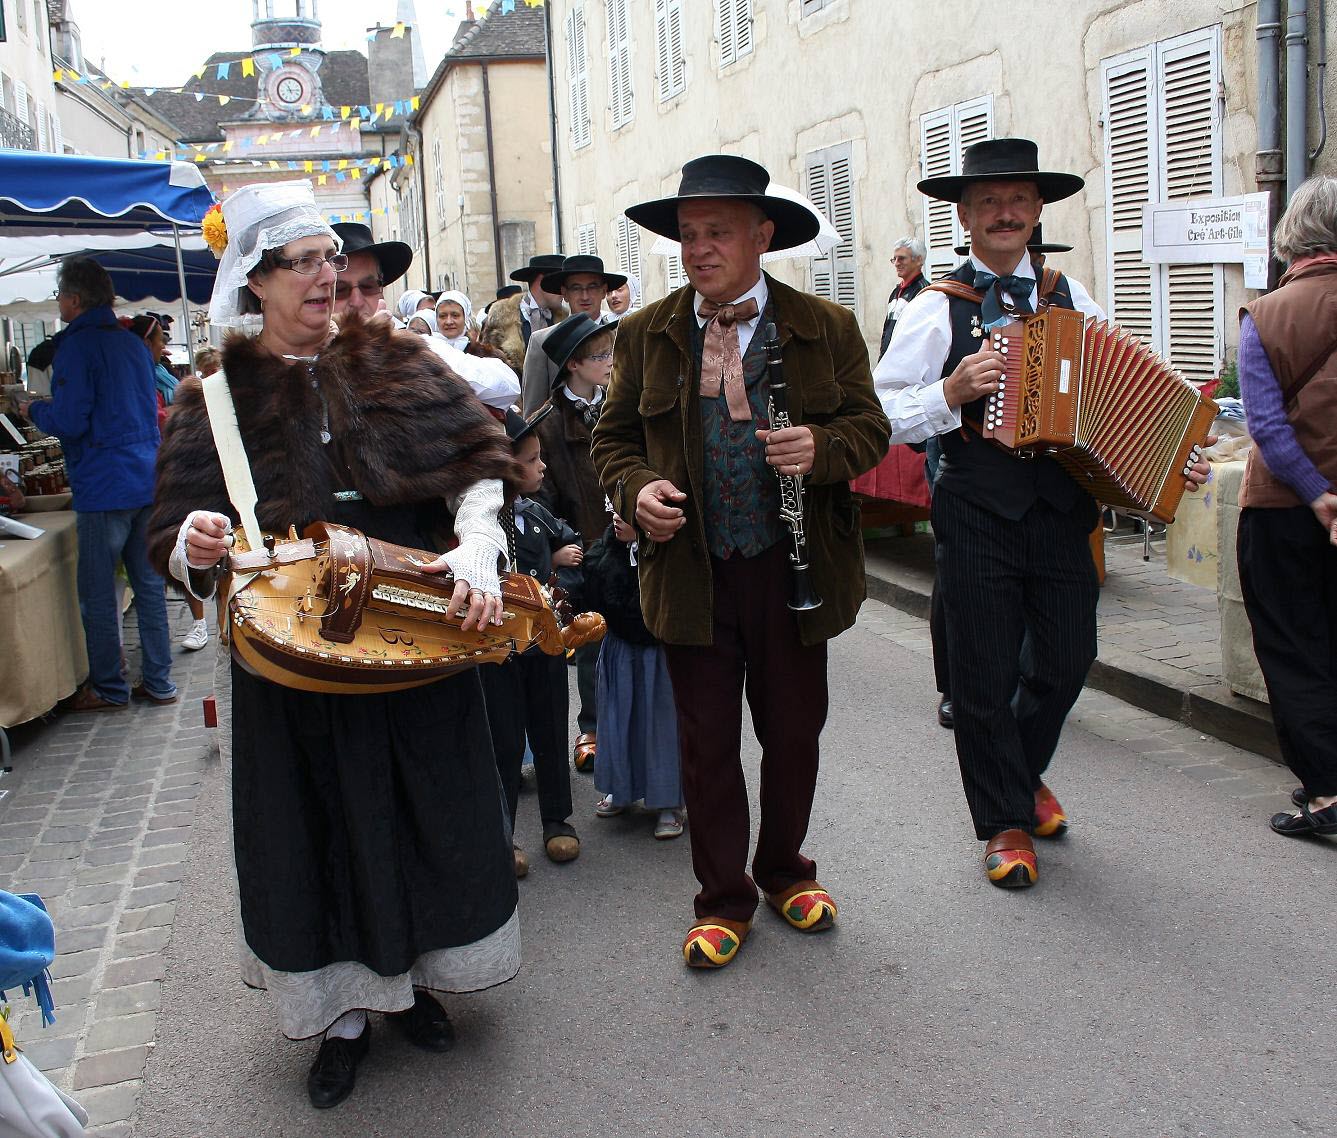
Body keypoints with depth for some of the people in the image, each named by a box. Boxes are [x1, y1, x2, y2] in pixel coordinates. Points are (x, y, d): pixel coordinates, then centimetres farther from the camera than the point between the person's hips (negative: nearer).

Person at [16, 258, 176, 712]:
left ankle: (108, 688, 11)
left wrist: (34, 410, 5)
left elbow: (69, 422, -16)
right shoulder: (132, 341, 14)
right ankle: (158, 682, 16)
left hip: (104, 487, -8)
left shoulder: (77, 345, -11)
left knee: (97, 593, 3)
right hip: (149, 480, 8)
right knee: (149, 584, 11)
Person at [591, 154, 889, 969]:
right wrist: (636, 488, -12)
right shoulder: (646, 335, 3)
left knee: (794, 732, 13)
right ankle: (724, 901, 24)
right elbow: (614, 437, 10)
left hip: (793, 569, 0)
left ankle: (786, 872, 37)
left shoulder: (827, 328, 0)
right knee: (707, 742, 7)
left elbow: (871, 428, 3)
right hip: (691, 573, 1)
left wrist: (821, 448, -20)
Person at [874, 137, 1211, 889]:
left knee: (1067, 660, 12)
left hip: (1062, 513, 4)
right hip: (979, 517, -3)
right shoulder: (937, 310, 0)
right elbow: (880, 410, -5)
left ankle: (1024, 773, 42)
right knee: (985, 677, 4)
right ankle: (1006, 822, 22)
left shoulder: (1072, 299, 11)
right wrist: (950, 392, -19)